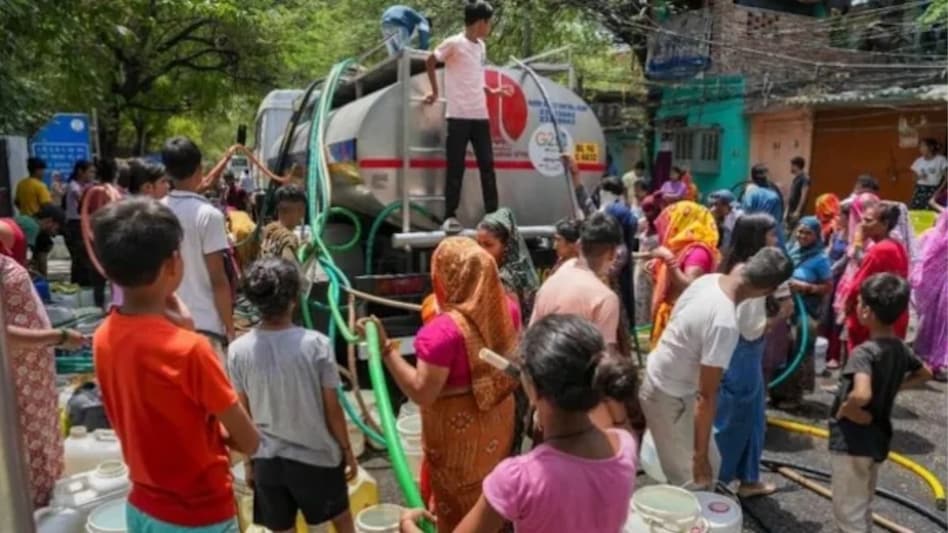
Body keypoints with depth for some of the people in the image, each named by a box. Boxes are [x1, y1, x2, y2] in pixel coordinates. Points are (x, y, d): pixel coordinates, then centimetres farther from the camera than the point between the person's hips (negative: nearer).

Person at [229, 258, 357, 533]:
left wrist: (248, 459, 12)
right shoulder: (316, 344, -18)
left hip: (267, 460, 2)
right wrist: (347, 450, 4)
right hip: (317, 457, -2)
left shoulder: (238, 351, -11)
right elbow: (332, 409, -11)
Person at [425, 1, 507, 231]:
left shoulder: (481, 46, 16)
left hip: (480, 116, 7)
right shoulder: (454, 43, -7)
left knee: (487, 165, 6)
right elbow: (430, 62, -1)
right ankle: (450, 216, 6)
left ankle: (492, 214, 13)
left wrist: (492, 91, 18)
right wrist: (435, 92, 1)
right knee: (456, 168, -2)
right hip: (459, 116, -7)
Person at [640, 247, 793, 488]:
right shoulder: (725, 324, -34)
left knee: (709, 467, 22)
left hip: (658, 377, 9)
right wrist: (699, 455, -20)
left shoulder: (708, 279, -9)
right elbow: (706, 396, -29)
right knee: (692, 480, 6)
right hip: (668, 396, -9)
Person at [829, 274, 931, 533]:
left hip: (852, 441, -8)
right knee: (862, 507, 24)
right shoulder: (901, 348, 0)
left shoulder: (864, 352, -25)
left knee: (848, 511, 5)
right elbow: (925, 374, 20)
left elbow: (860, 395, -41)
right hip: (878, 437, 8)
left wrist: (845, 411, -22)